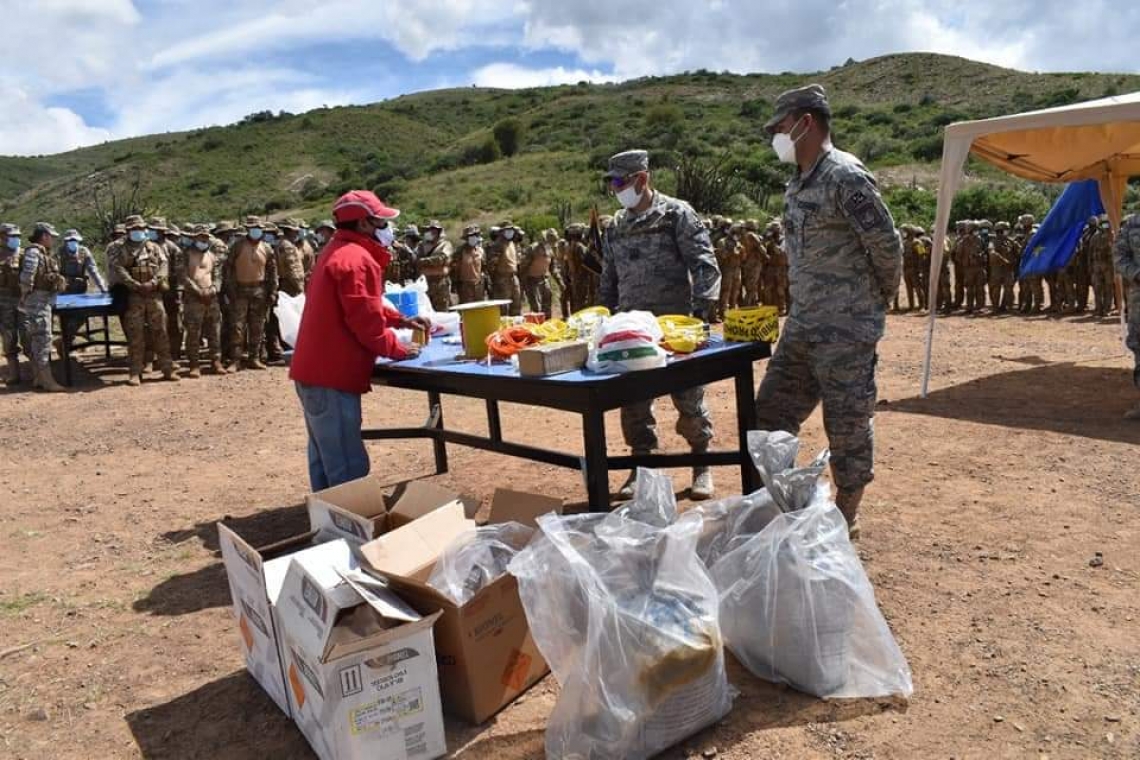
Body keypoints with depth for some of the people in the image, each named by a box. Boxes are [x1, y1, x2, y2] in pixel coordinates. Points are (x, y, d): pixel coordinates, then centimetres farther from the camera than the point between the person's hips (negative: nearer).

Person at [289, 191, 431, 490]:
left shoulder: (338, 251, 18)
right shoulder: (356, 259, -16)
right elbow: (365, 321, -19)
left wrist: (401, 320, 16)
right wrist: (398, 349, -4)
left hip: (317, 371, 11)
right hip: (332, 375, -11)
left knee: (326, 461, 17)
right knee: (348, 469, -8)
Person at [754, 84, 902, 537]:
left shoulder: (846, 177, -15)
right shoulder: (797, 183, 12)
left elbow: (887, 246, -14)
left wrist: (880, 299, 0)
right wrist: (804, 302, 15)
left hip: (847, 330, -9)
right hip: (802, 326, 9)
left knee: (848, 427, 4)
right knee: (770, 416, 13)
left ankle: (846, 516, 20)